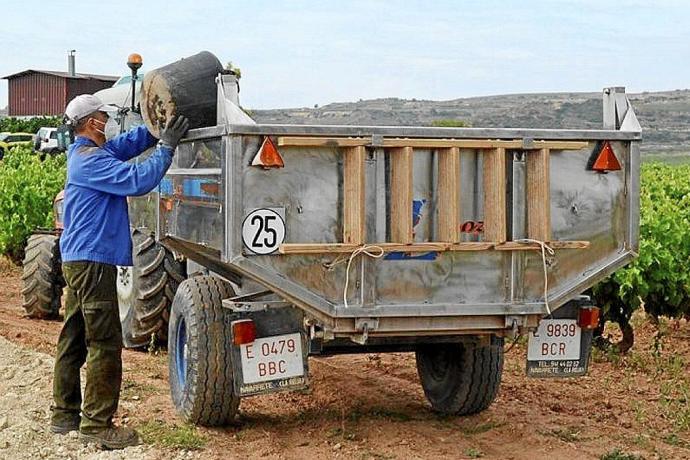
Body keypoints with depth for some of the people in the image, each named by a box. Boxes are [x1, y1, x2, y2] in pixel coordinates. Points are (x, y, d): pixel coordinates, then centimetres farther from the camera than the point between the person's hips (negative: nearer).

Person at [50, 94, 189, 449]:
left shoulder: (82, 154, 14)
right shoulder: (91, 160, -16)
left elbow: (126, 144, 19)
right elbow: (137, 181, -24)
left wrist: (159, 130, 8)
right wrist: (166, 146, -16)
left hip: (76, 260, 11)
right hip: (93, 260, -11)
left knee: (73, 340, 14)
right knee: (105, 344, -8)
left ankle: (65, 414, 22)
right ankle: (97, 424, -7)